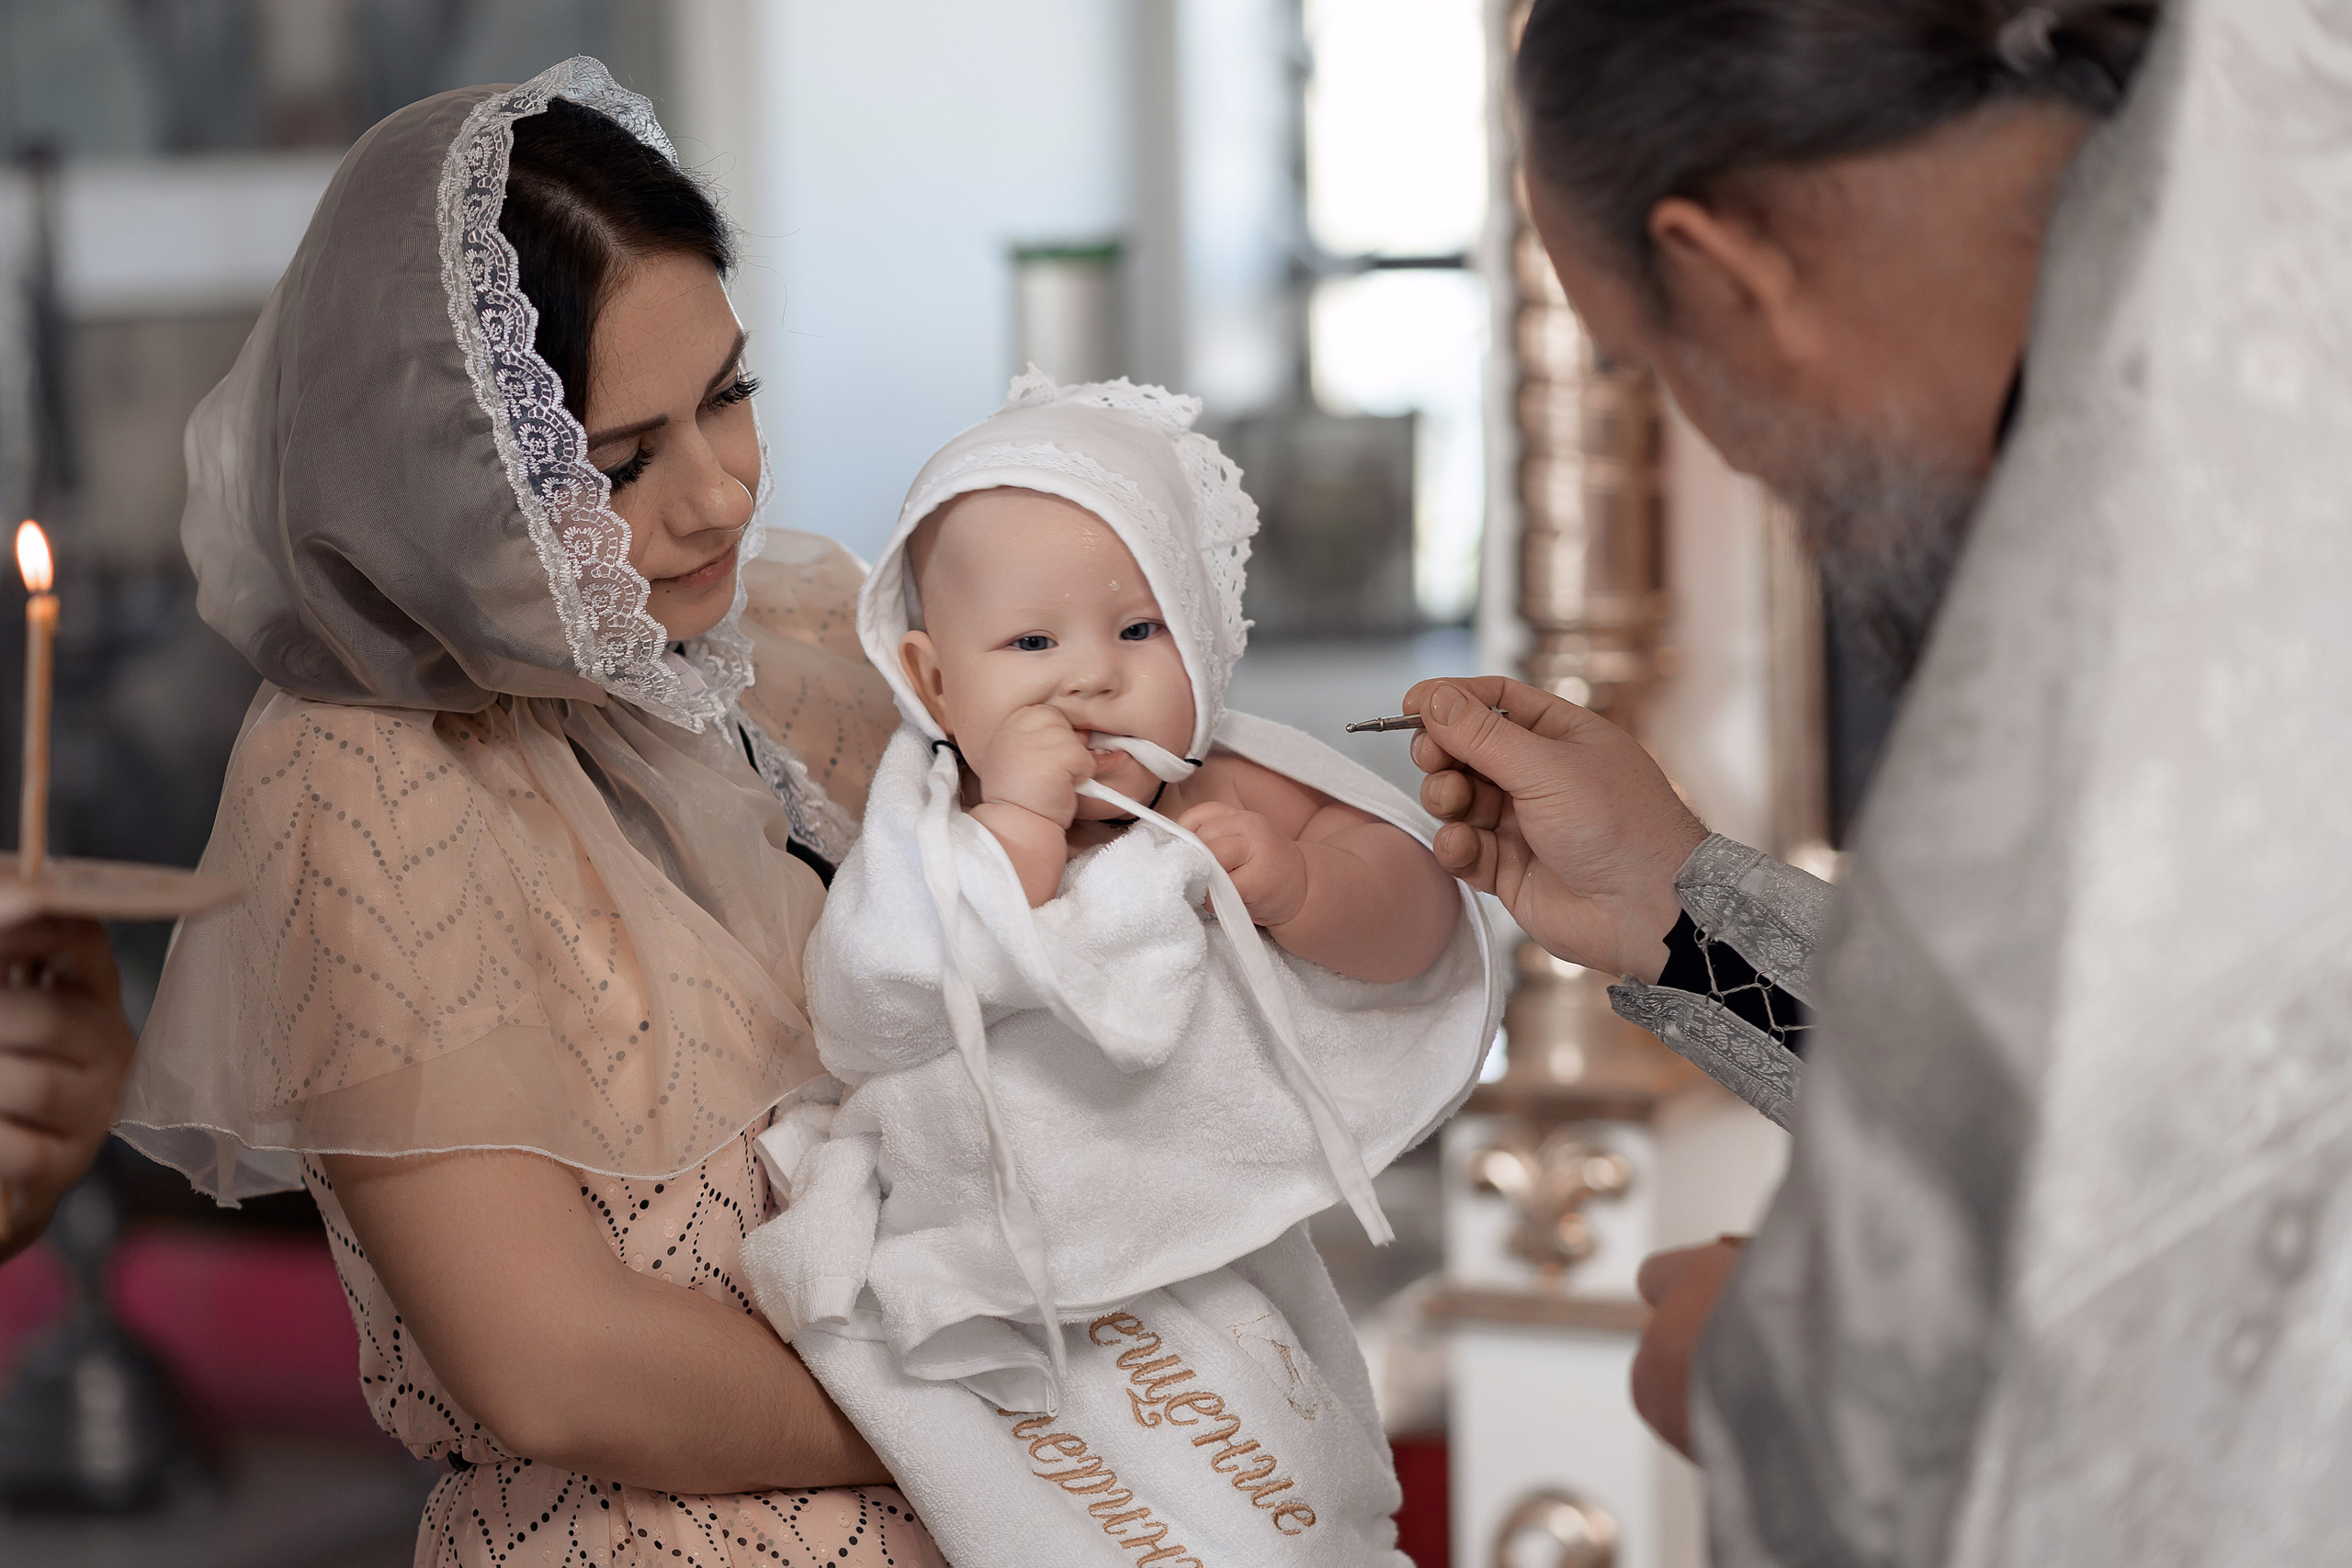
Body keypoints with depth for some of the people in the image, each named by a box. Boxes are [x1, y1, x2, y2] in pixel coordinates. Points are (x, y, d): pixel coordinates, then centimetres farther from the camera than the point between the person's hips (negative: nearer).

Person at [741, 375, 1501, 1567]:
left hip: (1219, 1263, 4)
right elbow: (900, 1007, -29)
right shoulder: (927, 849, -11)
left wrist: (1292, 883, -22)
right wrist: (1016, 822, -31)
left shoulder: (1225, 799, -2)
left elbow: (1419, 926, -3)